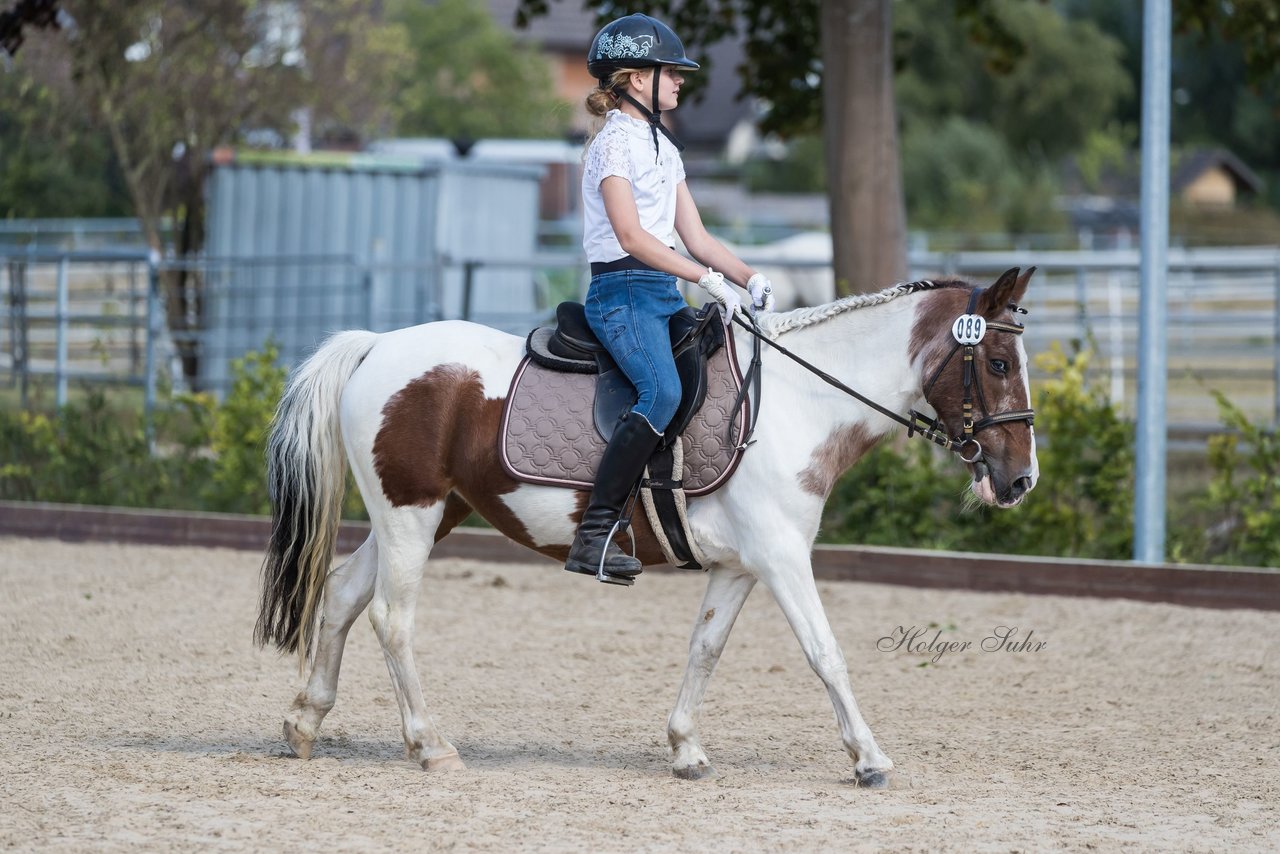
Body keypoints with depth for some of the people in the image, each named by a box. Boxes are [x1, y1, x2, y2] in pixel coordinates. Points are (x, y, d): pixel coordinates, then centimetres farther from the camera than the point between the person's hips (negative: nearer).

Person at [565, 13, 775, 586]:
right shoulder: (615, 142, -7)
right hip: (623, 291, -10)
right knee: (662, 392, -30)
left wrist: (750, 279, 3)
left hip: (663, 296, 10)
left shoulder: (663, 147, 21)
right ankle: (594, 536, -31)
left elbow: (695, 238, 19)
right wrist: (708, 278, -21)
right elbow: (631, 235, -18)